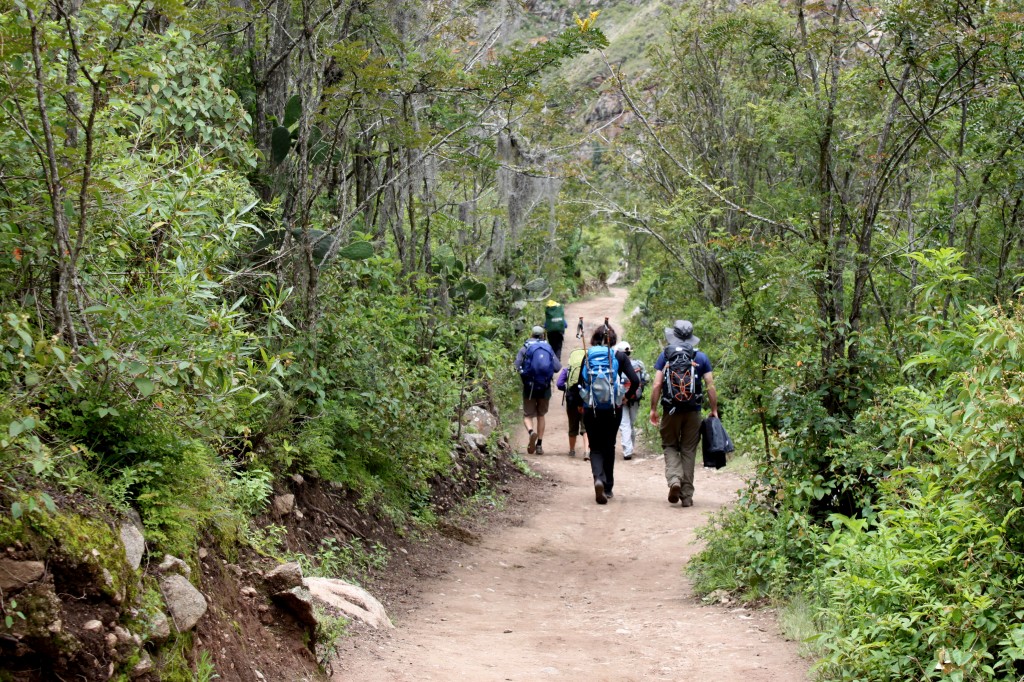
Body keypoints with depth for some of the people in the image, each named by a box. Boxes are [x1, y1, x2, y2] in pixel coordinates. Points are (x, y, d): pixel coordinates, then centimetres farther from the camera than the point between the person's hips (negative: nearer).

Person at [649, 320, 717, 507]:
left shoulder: (665, 356, 1)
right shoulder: (701, 358, 4)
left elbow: (657, 384, -5)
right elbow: (711, 386, 0)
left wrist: (653, 409, 1)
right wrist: (714, 410, 7)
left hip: (671, 411, -1)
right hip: (693, 412, 1)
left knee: (670, 446, 13)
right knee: (688, 450, 9)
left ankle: (674, 480, -13)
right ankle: (687, 495, 10)